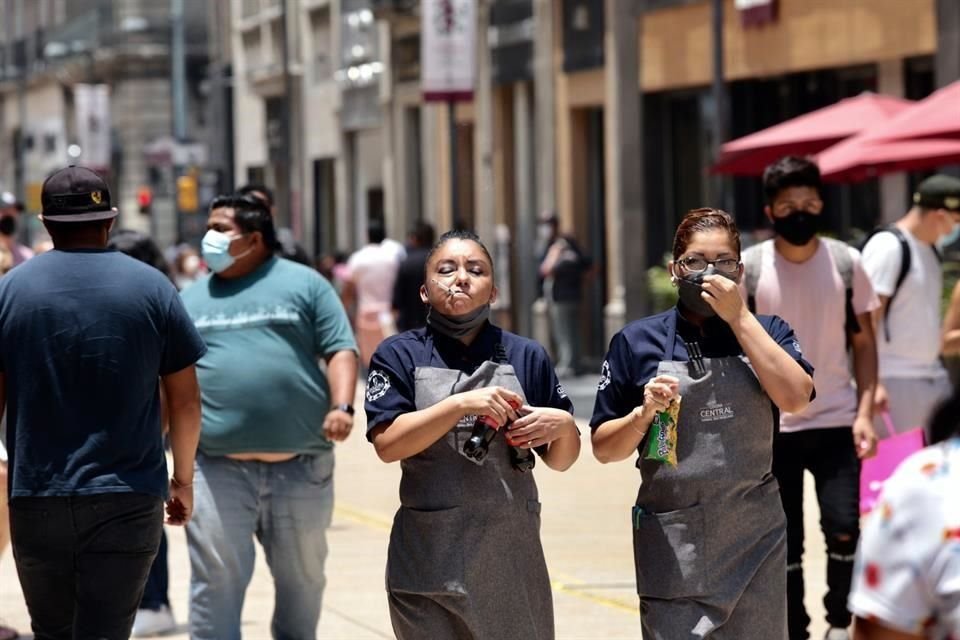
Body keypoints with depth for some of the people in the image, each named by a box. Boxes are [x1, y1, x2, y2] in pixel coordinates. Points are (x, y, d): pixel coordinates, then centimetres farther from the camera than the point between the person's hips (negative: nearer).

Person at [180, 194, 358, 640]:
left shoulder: (303, 284, 6)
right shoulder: (191, 299, 13)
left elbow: (340, 350, 1)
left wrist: (341, 407, -15)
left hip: (302, 467, -1)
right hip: (218, 469, 1)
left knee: (303, 578, 12)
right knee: (215, 582, -3)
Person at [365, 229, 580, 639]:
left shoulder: (526, 357, 8)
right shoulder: (400, 356, 3)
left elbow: (560, 461, 12)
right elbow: (387, 444, -12)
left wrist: (562, 425, -9)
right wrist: (462, 404, -20)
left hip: (512, 558, 2)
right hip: (429, 560, -2)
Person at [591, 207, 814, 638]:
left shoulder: (765, 332, 8)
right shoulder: (637, 342, 3)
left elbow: (795, 397, -13)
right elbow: (604, 449, 4)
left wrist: (739, 317, -12)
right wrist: (644, 414, -16)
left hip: (755, 537, 2)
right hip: (673, 541, -1)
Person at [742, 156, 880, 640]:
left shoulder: (846, 263, 0)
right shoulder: (748, 269, -4)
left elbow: (864, 343, 4)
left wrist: (864, 414, -5)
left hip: (836, 423, 0)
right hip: (773, 430, 0)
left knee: (844, 530, -9)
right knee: (783, 545, 5)